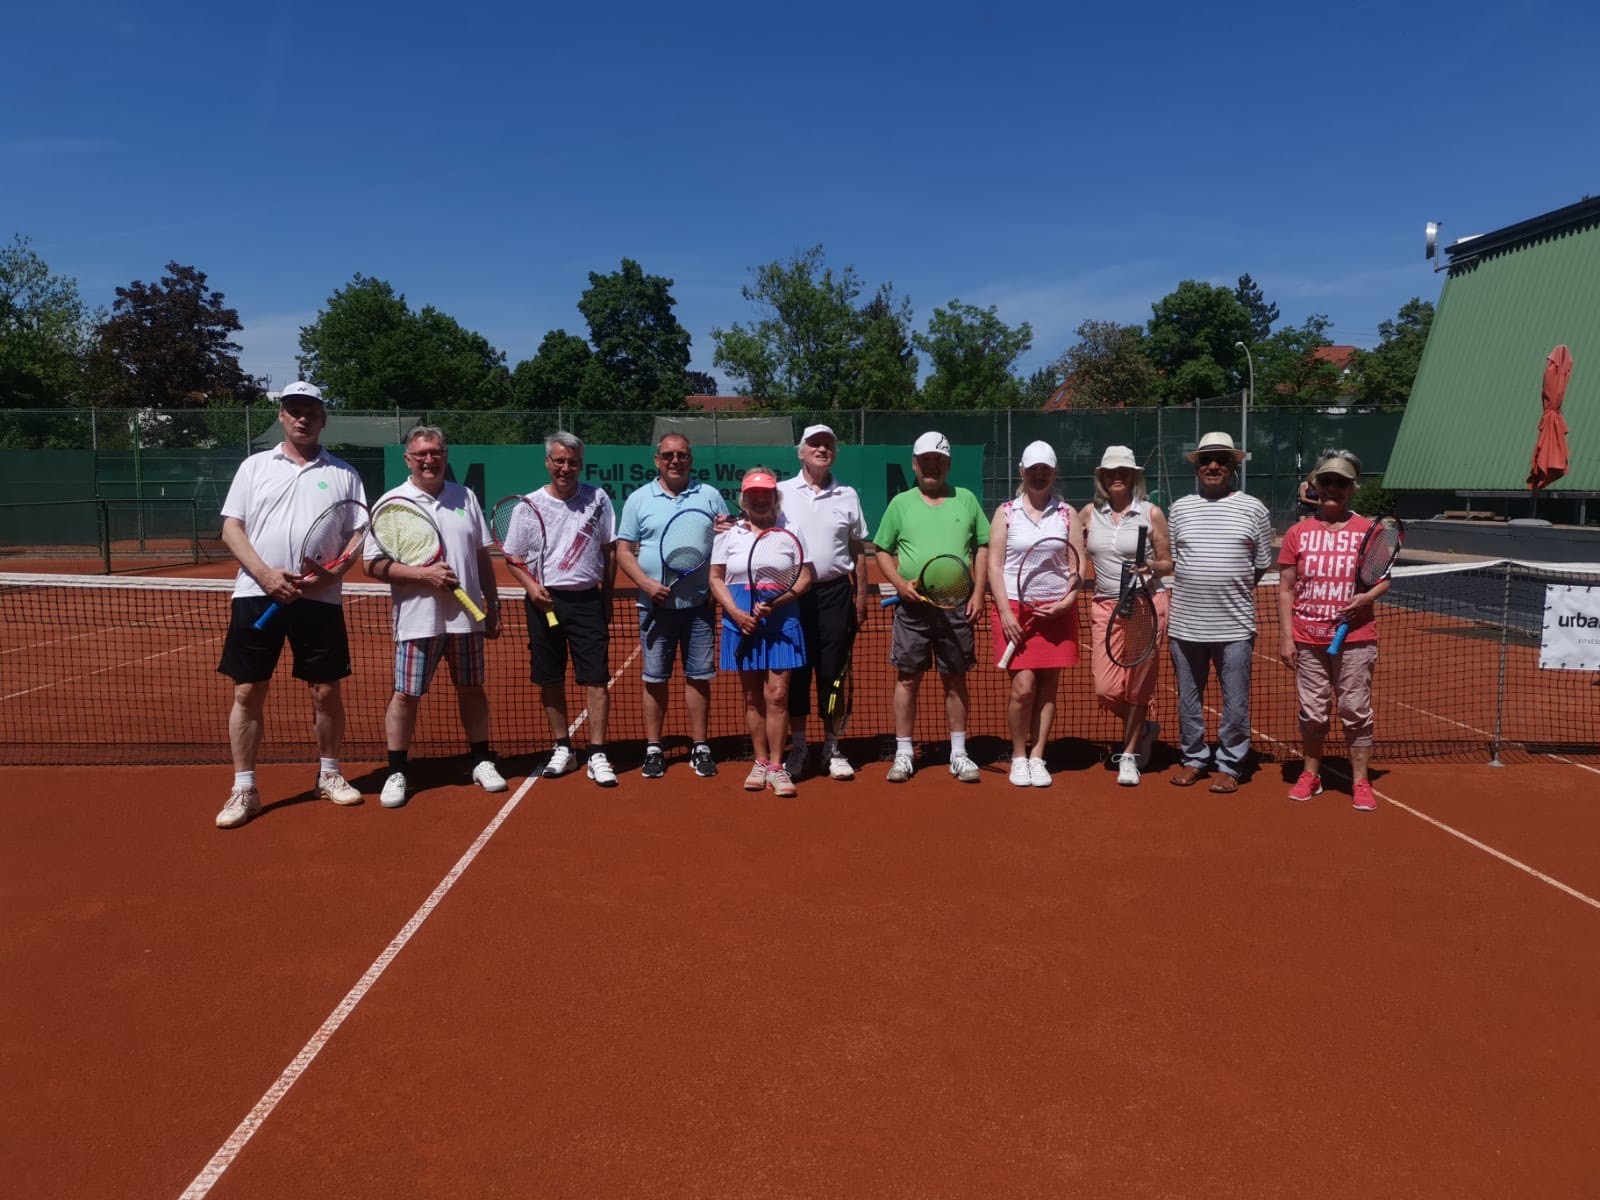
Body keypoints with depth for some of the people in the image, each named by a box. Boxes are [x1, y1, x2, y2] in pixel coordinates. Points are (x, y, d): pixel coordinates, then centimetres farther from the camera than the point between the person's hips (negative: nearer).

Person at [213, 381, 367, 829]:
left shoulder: (343, 474, 8)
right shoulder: (254, 467, 9)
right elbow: (231, 530, 3)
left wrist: (327, 576, -12)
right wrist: (267, 576, -12)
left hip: (320, 599, 0)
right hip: (257, 595, 0)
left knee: (326, 691, 6)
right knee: (247, 693, 1)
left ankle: (329, 775, 23)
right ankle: (244, 789, 11)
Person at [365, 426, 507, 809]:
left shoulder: (465, 497, 8)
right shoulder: (391, 503, -4)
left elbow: (482, 556, 14)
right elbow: (373, 565, -8)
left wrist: (492, 605, 13)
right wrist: (423, 575, -19)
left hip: (467, 617, 3)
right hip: (417, 620, -3)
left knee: (472, 689, 11)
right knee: (406, 695, 1)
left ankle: (481, 762, 24)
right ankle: (396, 773, 13)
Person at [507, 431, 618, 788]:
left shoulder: (598, 499, 2)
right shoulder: (530, 504, 0)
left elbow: (609, 550, 8)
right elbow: (512, 557, 5)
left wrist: (606, 597, 5)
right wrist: (531, 585, -12)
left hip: (587, 600, 0)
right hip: (545, 601, 1)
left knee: (597, 679, -4)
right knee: (550, 680, 8)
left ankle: (597, 755, 2)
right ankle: (562, 749, 23)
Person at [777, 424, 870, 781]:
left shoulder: (847, 495, 8)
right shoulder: (781, 493, 4)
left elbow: (858, 550, 12)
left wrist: (861, 595, 8)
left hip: (835, 593, 1)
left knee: (833, 672, 4)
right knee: (796, 672, 4)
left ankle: (832, 748, 15)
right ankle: (798, 747, 16)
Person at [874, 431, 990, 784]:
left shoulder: (966, 500, 10)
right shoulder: (900, 503, 8)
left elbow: (983, 548, 9)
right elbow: (882, 551, 9)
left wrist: (978, 593, -1)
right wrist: (900, 583, -8)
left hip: (957, 606, 0)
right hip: (912, 606, 0)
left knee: (955, 680, 7)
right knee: (907, 679, 3)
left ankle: (959, 754, 16)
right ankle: (903, 754, 11)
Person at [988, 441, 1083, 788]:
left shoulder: (1067, 513, 7)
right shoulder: (1006, 512, 3)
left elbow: (1079, 563, 6)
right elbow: (994, 564, -1)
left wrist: (1067, 600, -9)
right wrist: (1005, 612, -9)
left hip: (1057, 611, 2)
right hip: (1016, 608, -2)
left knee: (1048, 687, 3)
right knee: (1023, 687, -8)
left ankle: (1037, 757, 14)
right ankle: (1018, 756, 10)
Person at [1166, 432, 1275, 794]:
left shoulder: (1253, 508, 3)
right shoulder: (1181, 508, 9)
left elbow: (1262, 565, 7)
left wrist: (1233, 589, 4)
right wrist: (1195, 590, 3)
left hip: (1235, 626, -2)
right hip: (1185, 624, 2)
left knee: (1235, 703, 3)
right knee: (1188, 700, 11)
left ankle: (1229, 765, 17)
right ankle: (1193, 759, 25)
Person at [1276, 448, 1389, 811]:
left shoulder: (1369, 531, 2)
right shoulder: (1298, 533, 4)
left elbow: (1384, 579, 8)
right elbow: (1286, 589, 4)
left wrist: (1367, 597, -15)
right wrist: (1286, 637, -3)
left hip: (1355, 639, -1)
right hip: (1308, 641, 1)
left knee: (1356, 712, 3)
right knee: (1311, 713, 9)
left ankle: (1360, 782, 14)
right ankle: (1311, 775, 25)